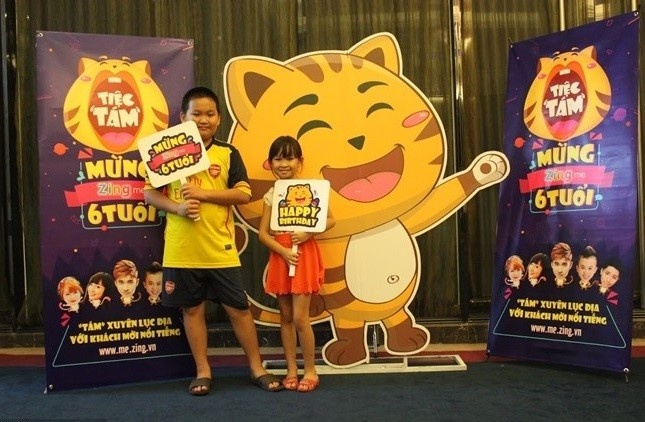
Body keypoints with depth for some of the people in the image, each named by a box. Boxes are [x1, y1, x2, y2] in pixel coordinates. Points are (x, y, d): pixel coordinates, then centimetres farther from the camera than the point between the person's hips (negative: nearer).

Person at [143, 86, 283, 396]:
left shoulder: (228, 154, 3)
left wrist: (203, 194, -15)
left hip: (220, 249, 0)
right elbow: (150, 194, 2)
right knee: (192, 308, 11)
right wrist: (177, 207, -16)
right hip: (182, 250, 1)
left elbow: (243, 194, -5)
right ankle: (202, 371, 25)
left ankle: (257, 368, 21)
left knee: (238, 307, 6)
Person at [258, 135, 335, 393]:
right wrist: (283, 251, -14)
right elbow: (263, 233, 1)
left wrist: (308, 233, -16)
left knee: (300, 317, -5)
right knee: (285, 317, 10)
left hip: (304, 255, -3)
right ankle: (292, 370, 21)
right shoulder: (271, 195, 4)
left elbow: (330, 220, 0)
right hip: (280, 257, 4)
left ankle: (310, 371, 11)